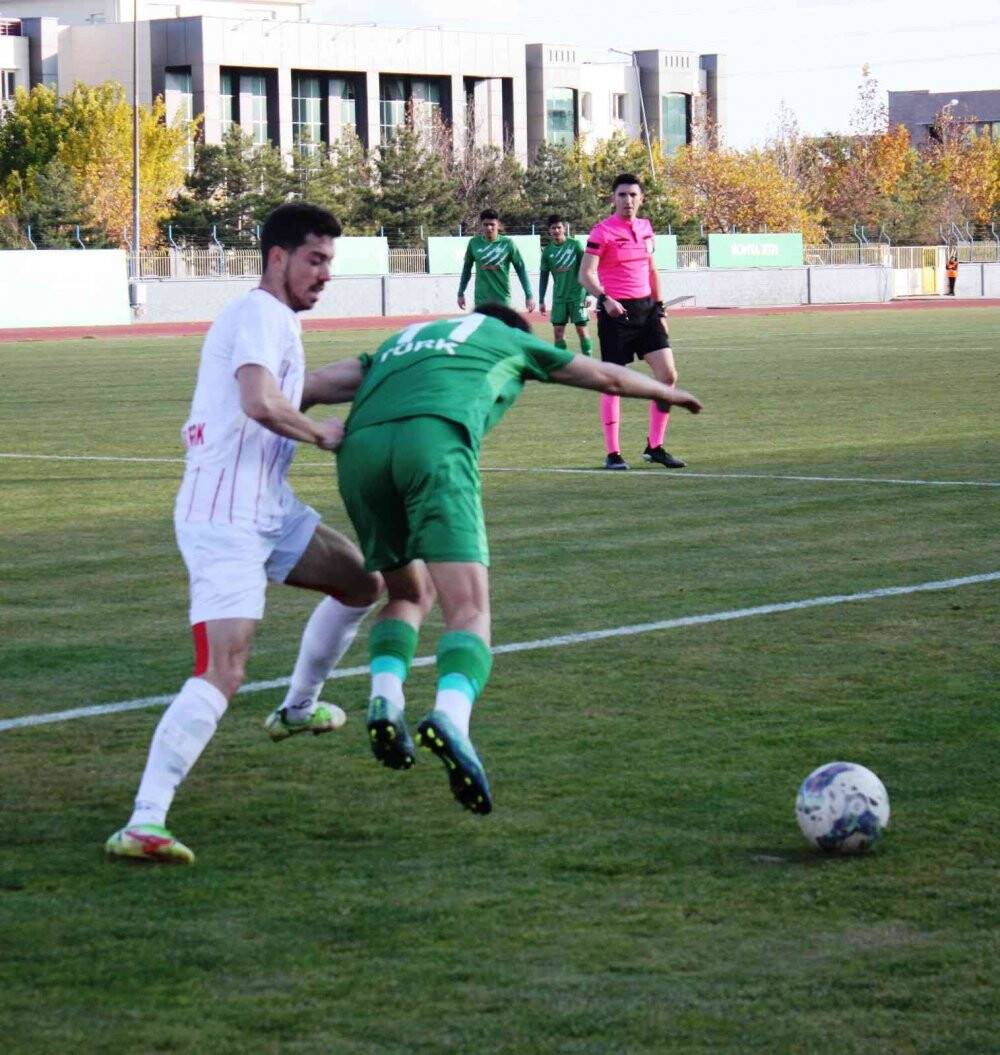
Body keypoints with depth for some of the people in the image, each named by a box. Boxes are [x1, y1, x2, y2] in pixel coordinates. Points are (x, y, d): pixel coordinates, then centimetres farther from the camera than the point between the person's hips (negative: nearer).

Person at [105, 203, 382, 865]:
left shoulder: (276, 320, 20)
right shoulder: (261, 315, -13)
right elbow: (261, 403, -29)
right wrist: (323, 435, -14)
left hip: (268, 510, 10)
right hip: (225, 521, -10)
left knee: (362, 583, 26)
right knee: (222, 673, -22)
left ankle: (297, 710, 44)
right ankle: (143, 822, -29)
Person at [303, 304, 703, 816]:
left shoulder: (403, 339, 39)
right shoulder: (508, 338, 32)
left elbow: (320, 384, 22)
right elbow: (607, 376, 43)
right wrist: (666, 392, 60)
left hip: (360, 446, 4)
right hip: (435, 439, -4)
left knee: (407, 594, 24)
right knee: (469, 609, -9)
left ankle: (385, 699, -2)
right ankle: (450, 715, -37)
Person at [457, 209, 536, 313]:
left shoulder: (508, 243, -6)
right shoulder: (474, 243, 0)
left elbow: (521, 269, -2)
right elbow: (467, 268, 11)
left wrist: (529, 295, -6)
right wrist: (461, 293, 13)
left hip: (503, 300, -1)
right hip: (481, 301, 1)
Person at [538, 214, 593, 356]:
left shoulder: (575, 245, -6)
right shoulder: (548, 251, 2)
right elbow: (544, 277, 9)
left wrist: (588, 294, -7)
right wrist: (541, 300, 7)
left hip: (577, 295, -3)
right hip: (559, 297, 3)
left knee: (581, 329, -3)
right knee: (558, 332, 0)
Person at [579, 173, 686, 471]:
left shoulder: (645, 228, 11)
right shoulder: (603, 231, -9)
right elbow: (585, 273, -15)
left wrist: (659, 308, 17)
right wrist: (605, 299, -31)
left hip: (645, 309, 6)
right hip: (616, 312, -6)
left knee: (668, 374, -1)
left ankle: (654, 446, 9)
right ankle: (613, 453, 6)